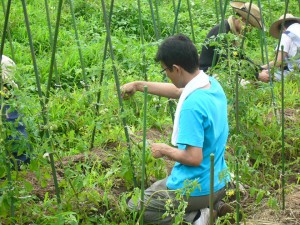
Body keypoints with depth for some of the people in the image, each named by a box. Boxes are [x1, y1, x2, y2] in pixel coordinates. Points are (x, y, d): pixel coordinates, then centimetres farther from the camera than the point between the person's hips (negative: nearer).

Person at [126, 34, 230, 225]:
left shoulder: (192, 105, -28)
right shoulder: (212, 84, -1)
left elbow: (194, 158, -28)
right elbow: (178, 91, 19)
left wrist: (165, 150, -10)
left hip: (194, 189, -8)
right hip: (217, 183, 8)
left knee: (134, 207, 14)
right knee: (157, 186, 34)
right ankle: (210, 206, 10)